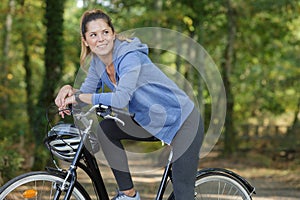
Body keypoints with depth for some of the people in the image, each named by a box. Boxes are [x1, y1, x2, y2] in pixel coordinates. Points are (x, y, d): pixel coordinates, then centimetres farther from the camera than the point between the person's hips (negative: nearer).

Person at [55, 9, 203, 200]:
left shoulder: (130, 56, -25)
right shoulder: (98, 62, -1)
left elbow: (121, 99, -36)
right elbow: (87, 92, 7)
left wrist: (78, 97, -29)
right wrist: (69, 89, -15)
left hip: (184, 122, -8)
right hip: (151, 123, 8)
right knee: (106, 128, -11)